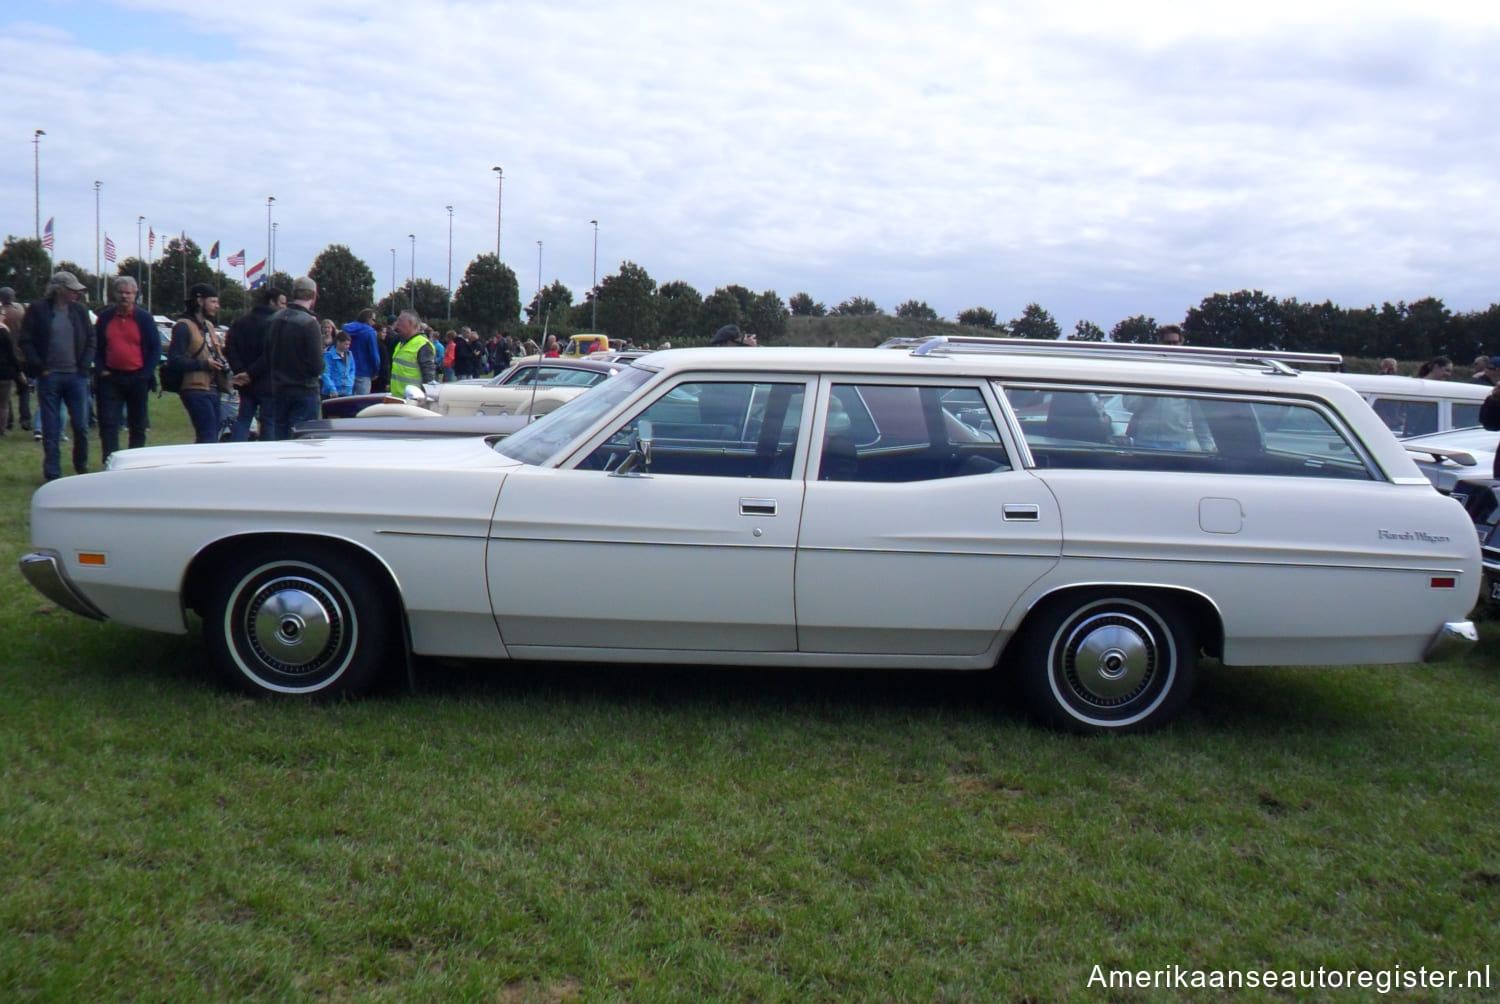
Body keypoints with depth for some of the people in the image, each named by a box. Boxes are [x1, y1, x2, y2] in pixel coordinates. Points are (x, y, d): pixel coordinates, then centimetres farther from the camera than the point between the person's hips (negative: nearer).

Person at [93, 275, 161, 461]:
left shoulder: (144, 318, 2)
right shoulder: (105, 318, 7)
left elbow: (156, 348, 2)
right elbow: (97, 347, 13)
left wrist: (146, 373, -7)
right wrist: (101, 370, -1)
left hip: (138, 378, -1)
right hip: (110, 379, 1)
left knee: (138, 426, 7)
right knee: (108, 425, -5)